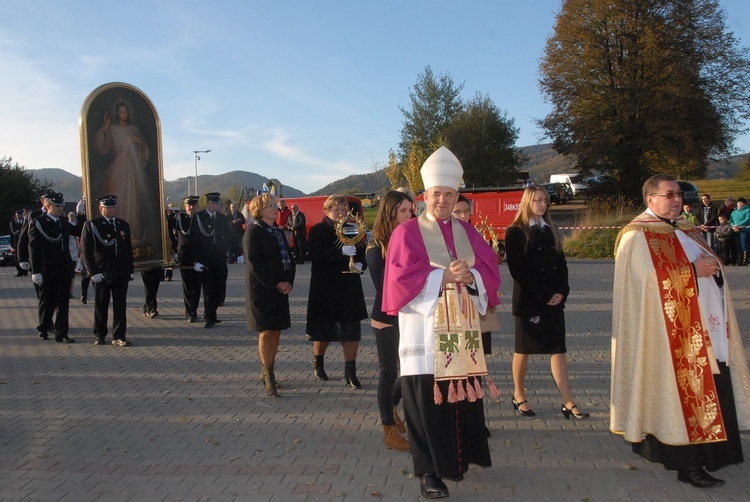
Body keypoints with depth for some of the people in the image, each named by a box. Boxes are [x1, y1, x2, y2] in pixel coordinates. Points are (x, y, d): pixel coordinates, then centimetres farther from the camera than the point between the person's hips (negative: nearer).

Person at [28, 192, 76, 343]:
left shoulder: (64, 221, 10)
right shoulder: (37, 223, -7)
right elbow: (34, 249, -10)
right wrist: (36, 271, -14)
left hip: (64, 270, 4)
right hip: (47, 271, -4)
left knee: (63, 302, 2)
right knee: (46, 301, 10)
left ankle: (61, 334, 5)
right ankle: (43, 329, 29)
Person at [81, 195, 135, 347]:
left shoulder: (123, 225, 11)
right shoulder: (91, 225, -3)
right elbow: (86, 251, -8)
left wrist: (130, 270, 10)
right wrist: (93, 272, -15)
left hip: (121, 273, 3)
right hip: (102, 273, -3)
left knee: (121, 306, 2)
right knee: (101, 305, 8)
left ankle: (119, 337, 7)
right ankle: (100, 335, 22)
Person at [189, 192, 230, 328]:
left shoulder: (222, 218, 11)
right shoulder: (198, 217, -2)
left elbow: (227, 239, 13)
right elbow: (193, 240, -5)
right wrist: (195, 260, -10)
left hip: (220, 260, 4)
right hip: (205, 261, -4)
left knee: (220, 290, 5)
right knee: (208, 290, -1)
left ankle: (209, 314, 24)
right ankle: (209, 318, 8)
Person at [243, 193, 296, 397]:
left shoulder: (279, 232, 15)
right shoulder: (253, 232, -7)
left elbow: (289, 259, 14)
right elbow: (254, 264, -14)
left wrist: (289, 282, -2)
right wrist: (275, 284, -15)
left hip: (280, 289, 7)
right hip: (261, 289, -7)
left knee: (276, 331, 8)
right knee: (266, 332, -5)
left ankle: (266, 372, 20)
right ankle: (269, 377, 3)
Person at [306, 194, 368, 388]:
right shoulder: (317, 231, -3)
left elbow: (363, 253, 13)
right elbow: (315, 255, -19)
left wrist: (360, 264, -9)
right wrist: (340, 251, -30)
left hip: (350, 288, 3)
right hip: (325, 288, -3)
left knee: (352, 331, 1)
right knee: (323, 329, 10)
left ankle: (350, 371, 9)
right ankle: (318, 363, 34)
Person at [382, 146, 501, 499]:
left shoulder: (467, 233, 12)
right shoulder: (407, 233, -3)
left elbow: (491, 272, 6)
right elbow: (402, 280, -11)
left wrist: (469, 276, -14)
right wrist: (443, 276, -19)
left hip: (461, 331, 5)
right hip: (425, 332, -5)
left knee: (463, 393, 9)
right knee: (428, 399, -3)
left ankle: (458, 456, 28)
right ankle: (429, 470, 9)